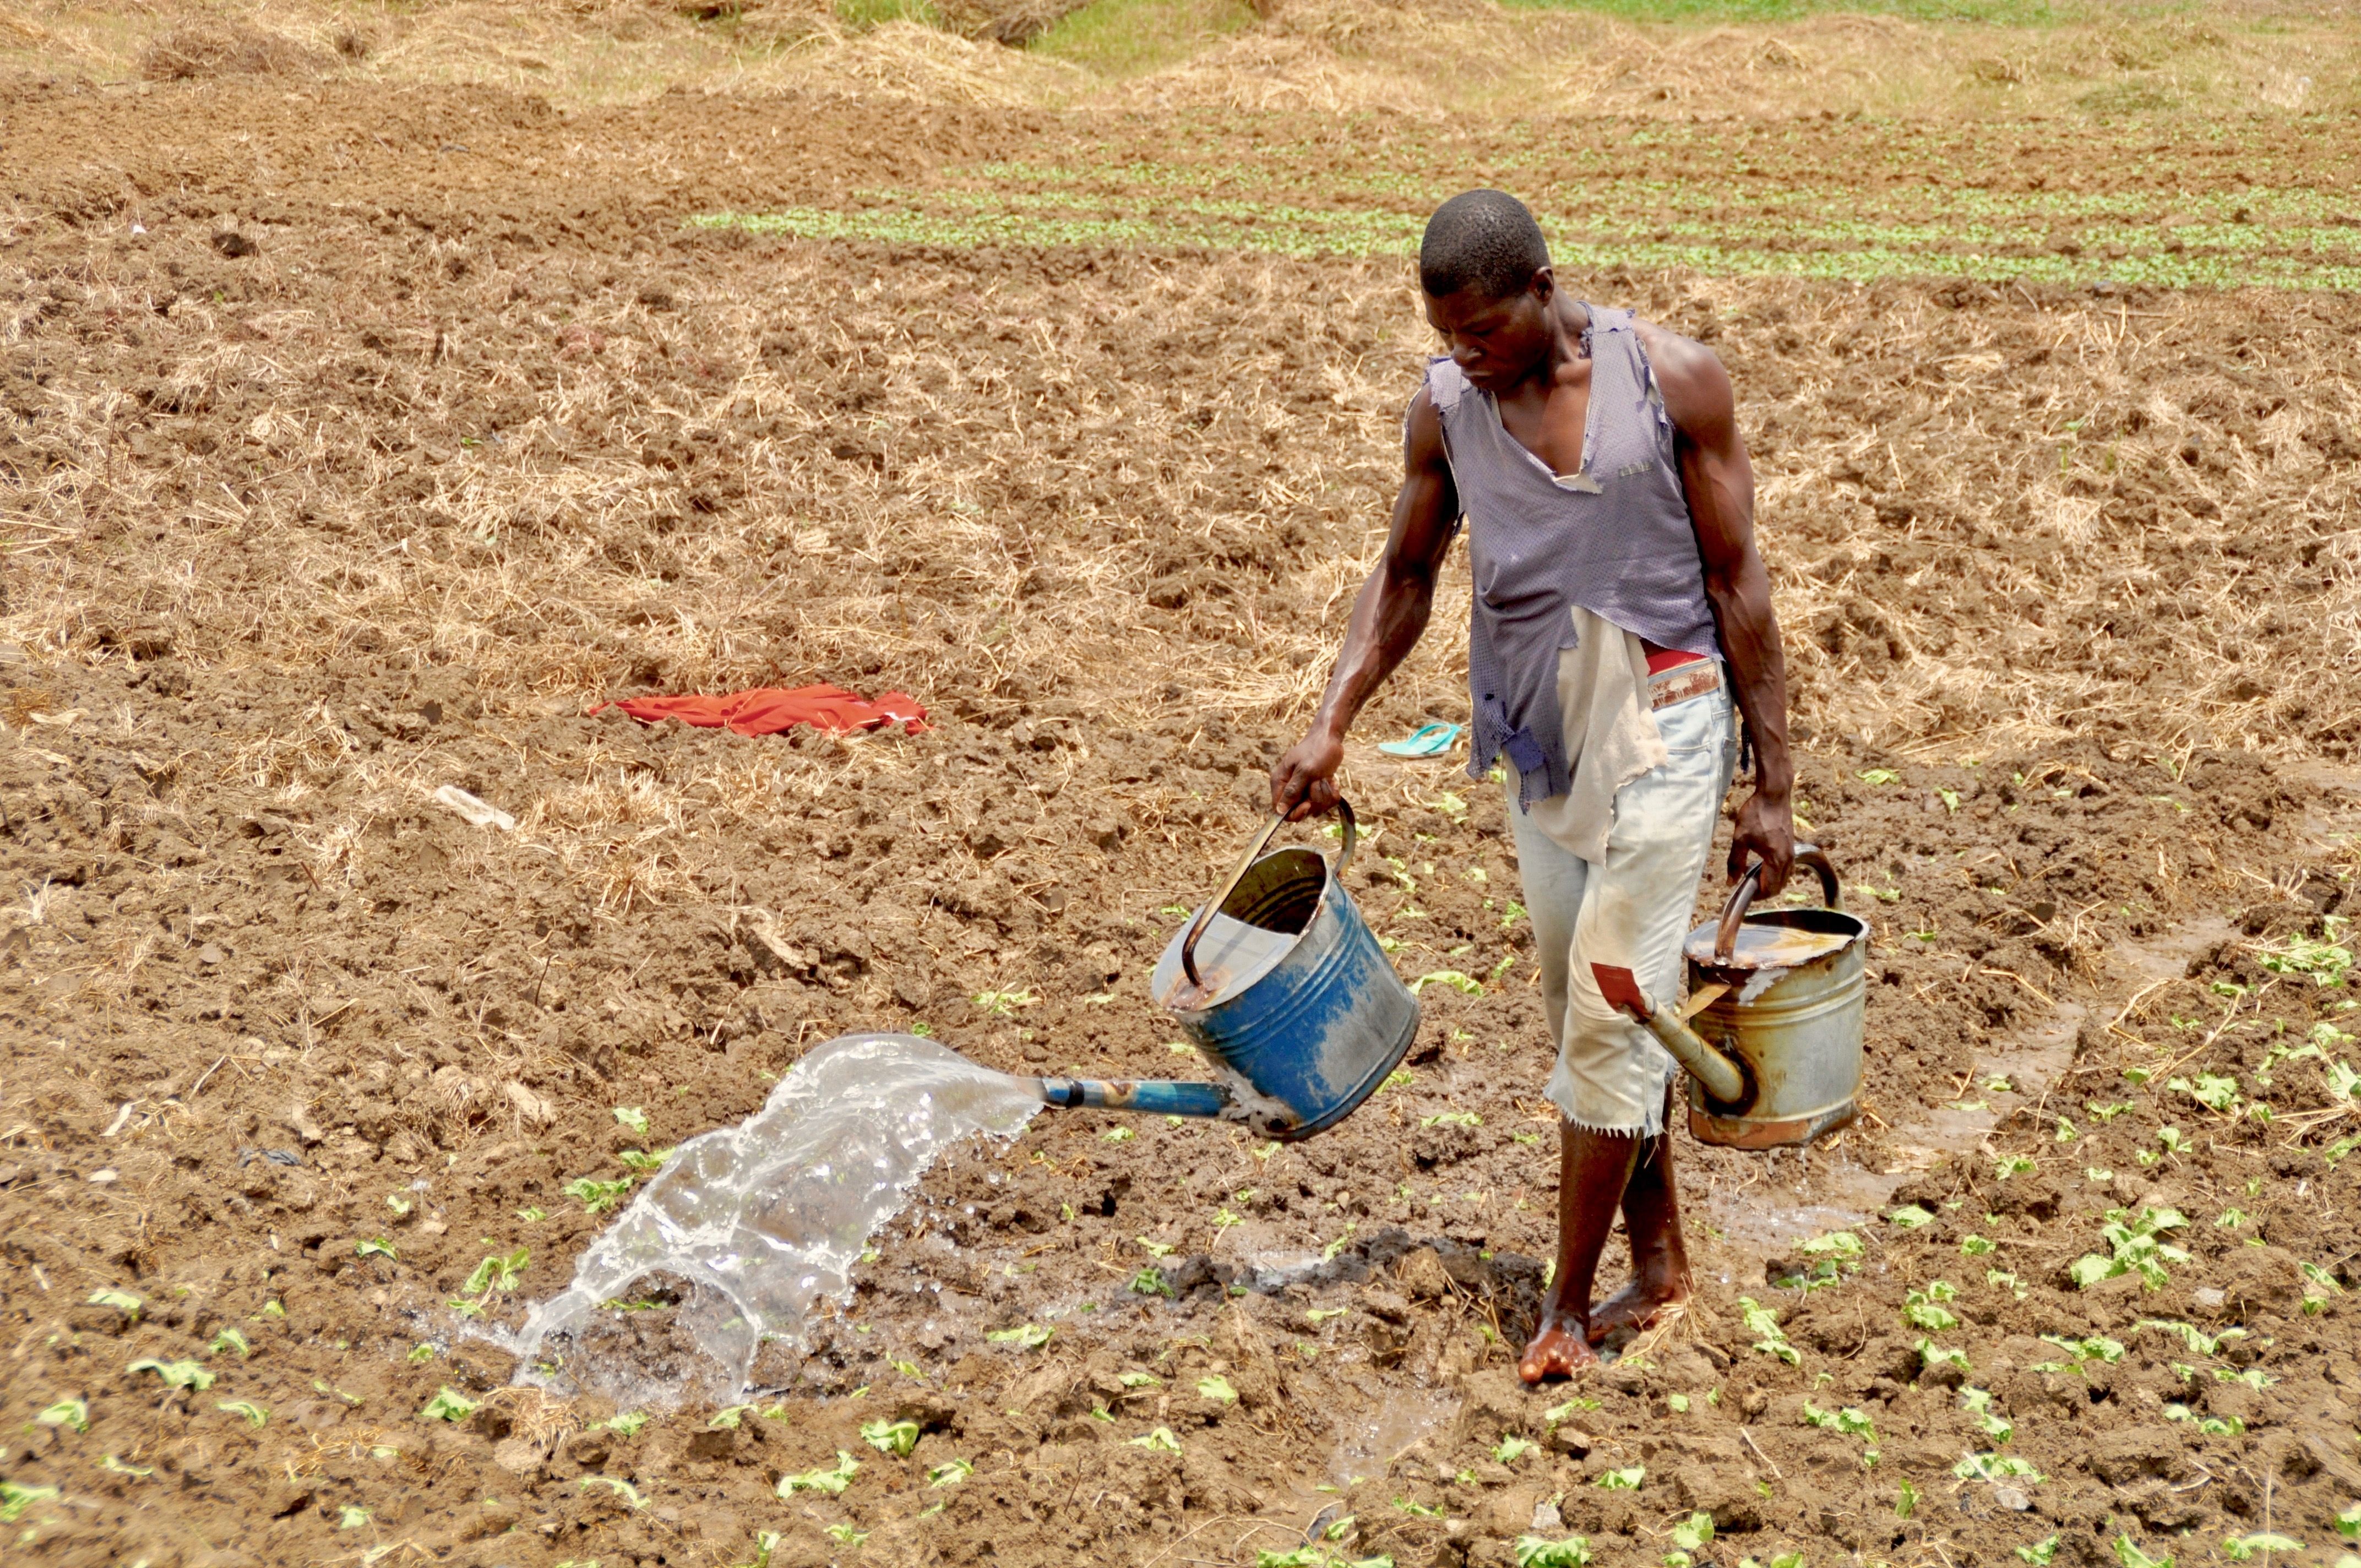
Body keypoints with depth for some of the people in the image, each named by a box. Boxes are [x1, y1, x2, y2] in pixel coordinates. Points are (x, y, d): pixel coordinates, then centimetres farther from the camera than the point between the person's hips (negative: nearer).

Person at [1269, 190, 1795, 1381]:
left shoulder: (1671, 381, -10)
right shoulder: (1444, 410, 1)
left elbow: (1737, 582, -6)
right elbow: (1404, 576, 13)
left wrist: (1772, 783, -7)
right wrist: (1331, 726, 0)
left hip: (1662, 720, -5)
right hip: (1537, 739, 5)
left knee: (1612, 1010, -8)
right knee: (1588, 1011, 12)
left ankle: (1568, 1305, 0)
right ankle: (1658, 1264, 26)